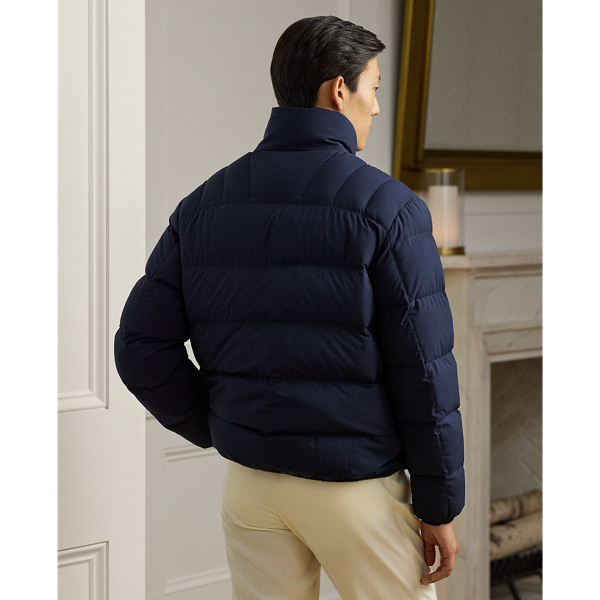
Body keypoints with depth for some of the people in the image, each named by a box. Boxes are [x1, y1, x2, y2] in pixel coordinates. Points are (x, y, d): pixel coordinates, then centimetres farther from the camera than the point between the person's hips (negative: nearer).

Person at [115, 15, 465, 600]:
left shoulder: (206, 204, 0)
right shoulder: (387, 208, -15)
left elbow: (141, 349, -2)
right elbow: (422, 374, -15)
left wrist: (215, 430, 12)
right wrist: (439, 507, -5)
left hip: (250, 481, 4)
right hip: (356, 486, -4)